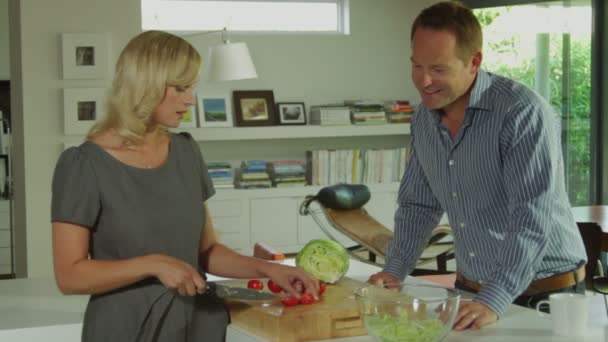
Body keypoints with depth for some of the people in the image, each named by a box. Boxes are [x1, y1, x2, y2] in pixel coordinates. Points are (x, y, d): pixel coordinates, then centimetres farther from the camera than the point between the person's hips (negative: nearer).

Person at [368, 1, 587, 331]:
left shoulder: (523, 113, -19)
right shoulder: (424, 118, 3)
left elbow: (532, 219, -25)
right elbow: (418, 204, 14)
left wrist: (493, 302, -31)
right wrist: (394, 270, 2)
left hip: (544, 293, -6)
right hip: (471, 289, 6)